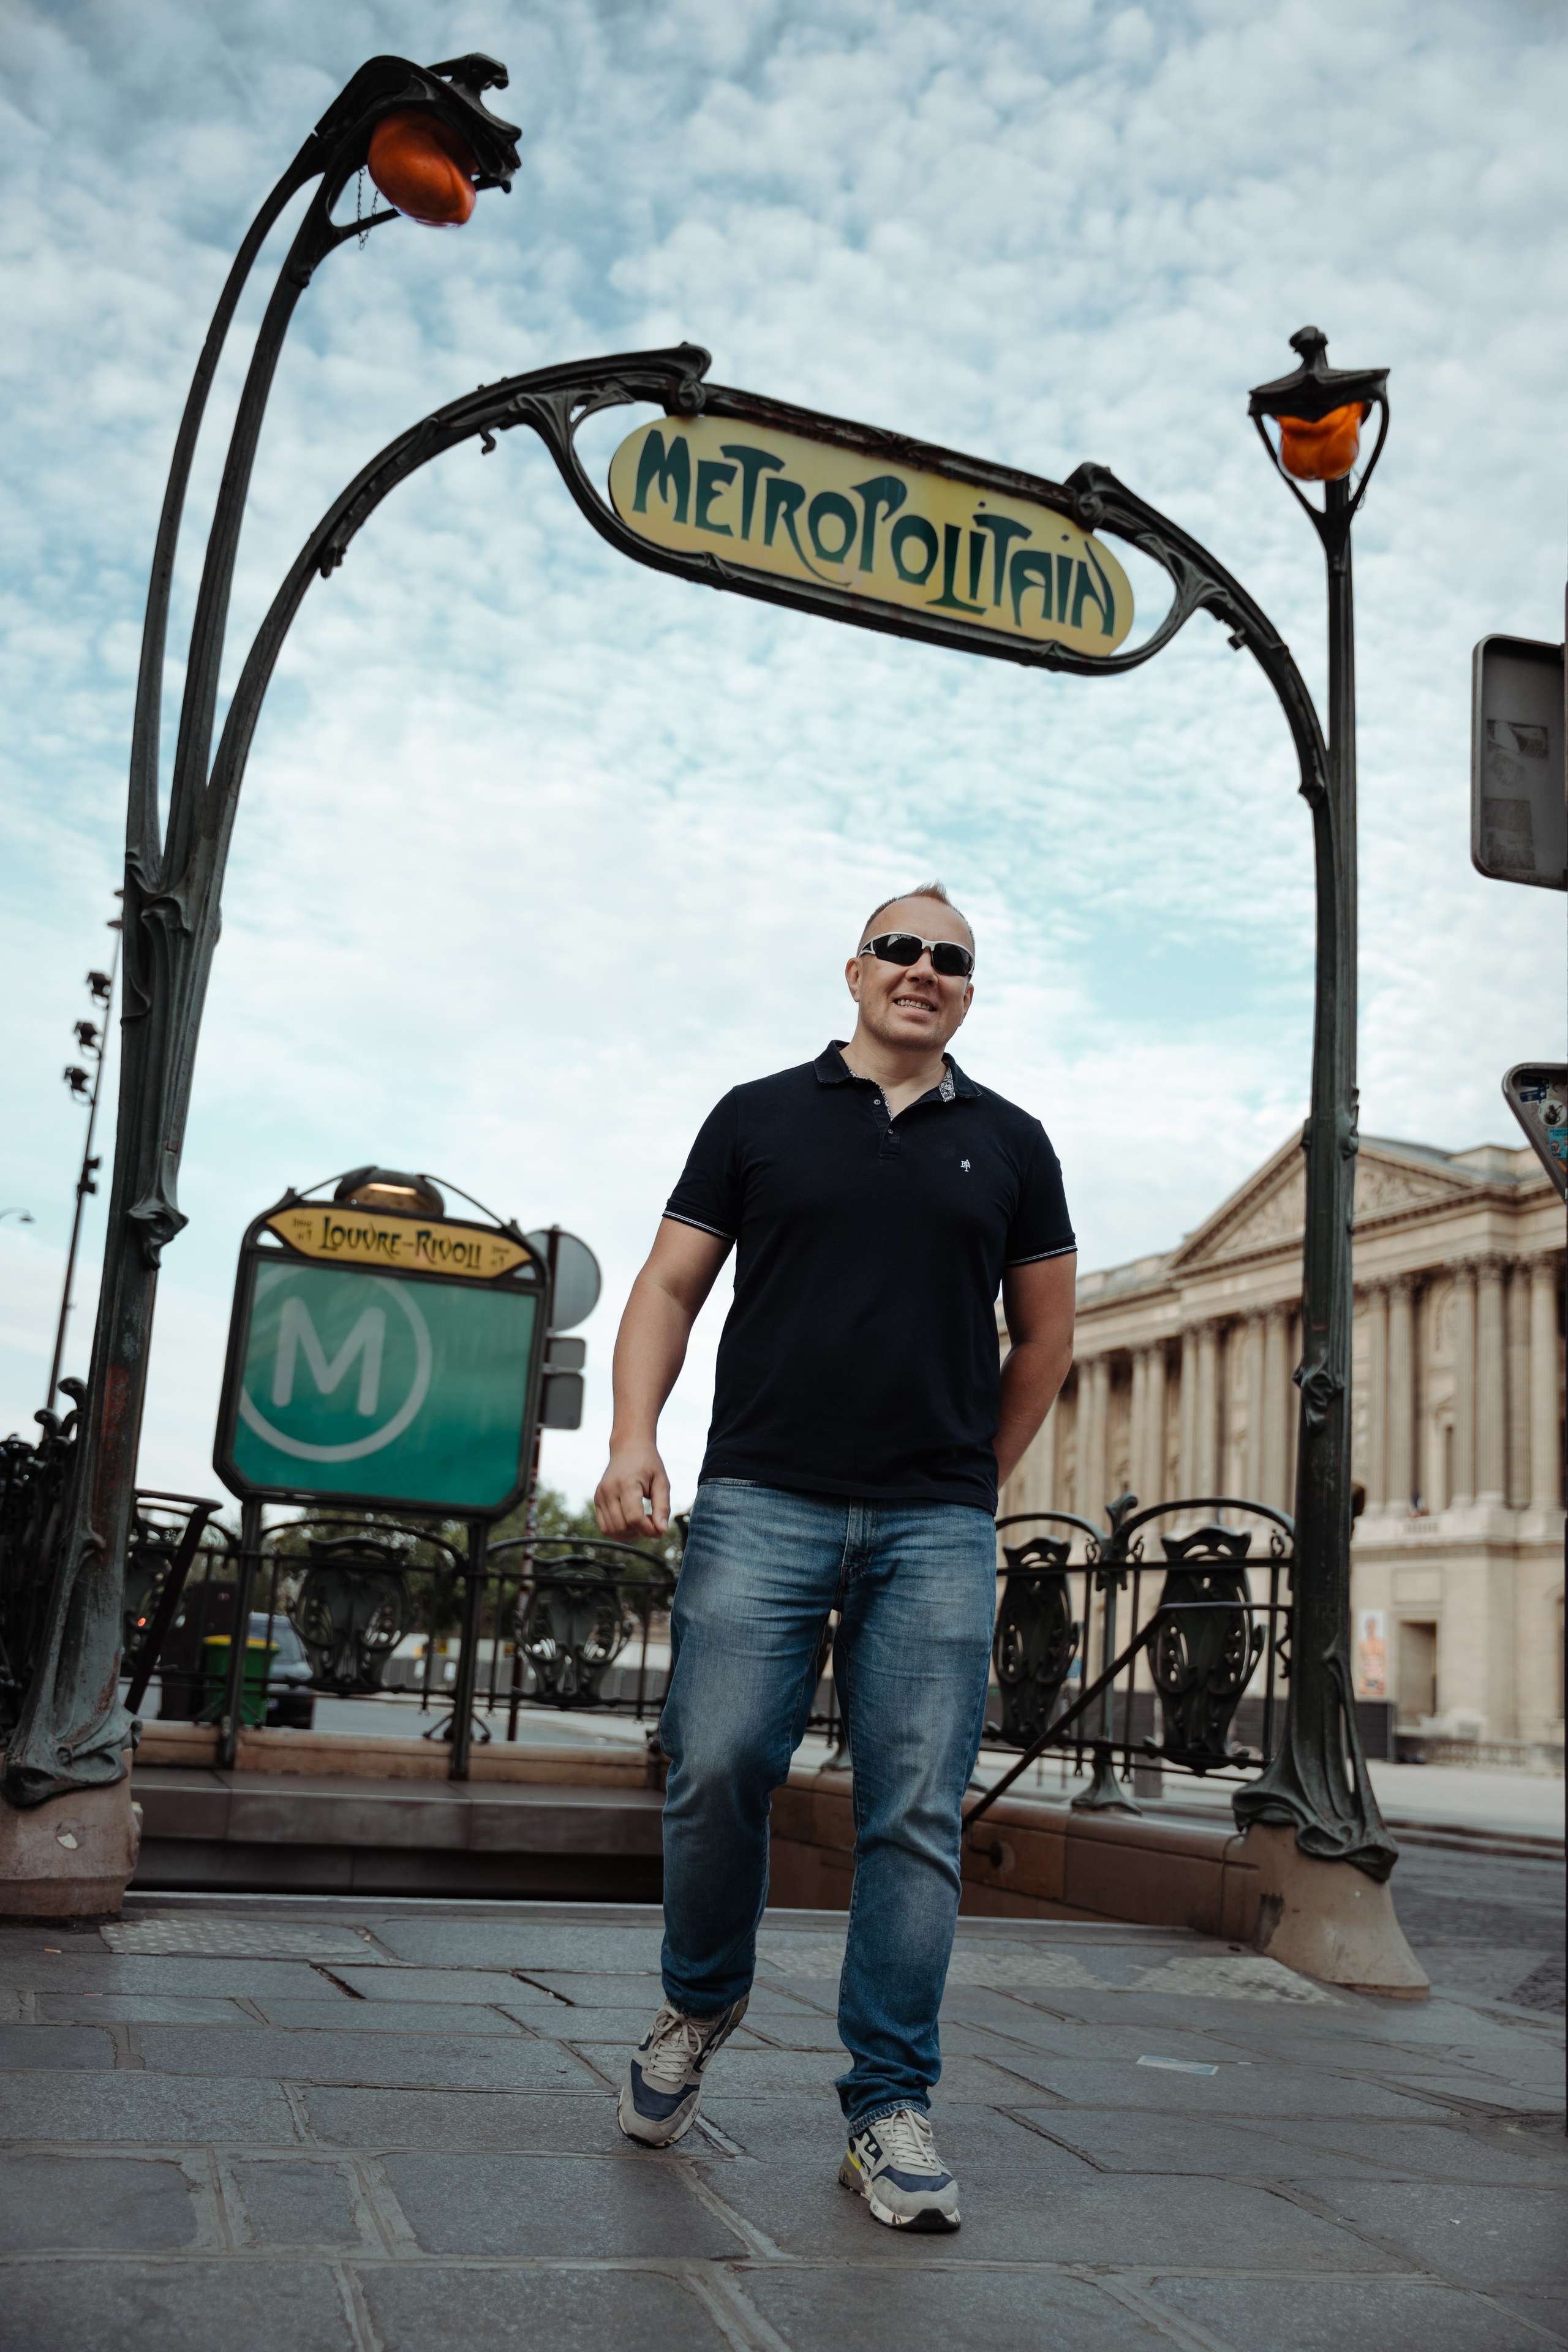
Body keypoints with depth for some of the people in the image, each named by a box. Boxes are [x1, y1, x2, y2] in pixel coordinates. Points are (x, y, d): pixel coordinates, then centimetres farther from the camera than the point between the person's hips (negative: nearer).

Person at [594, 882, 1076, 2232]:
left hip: (937, 1531, 1)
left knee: (917, 1818, 0)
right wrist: (635, 1438, -6)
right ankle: (700, 2006, 22)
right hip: (763, 1503, -1)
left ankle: (890, 2107, 11)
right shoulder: (759, 1118, 11)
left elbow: (1045, 1332, 20)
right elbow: (670, 1287, 8)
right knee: (716, 1771, -6)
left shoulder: (1008, 1144, 14)